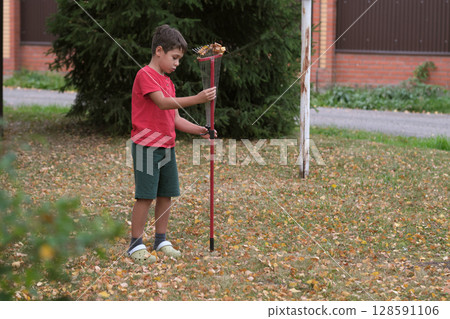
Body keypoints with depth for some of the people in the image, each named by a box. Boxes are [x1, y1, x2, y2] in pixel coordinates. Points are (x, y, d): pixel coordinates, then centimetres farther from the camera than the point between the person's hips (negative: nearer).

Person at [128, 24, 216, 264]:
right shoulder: (146, 75, -11)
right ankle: (136, 245, 1)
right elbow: (162, 103, -26)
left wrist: (199, 130, 1)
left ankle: (161, 240, 20)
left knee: (166, 194, 10)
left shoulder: (168, 81, 17)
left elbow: (175, 119, 15)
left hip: (167, 146, 8)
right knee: (145, 196, -7)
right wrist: (197, 99, -34)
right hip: (147, 146, -8)